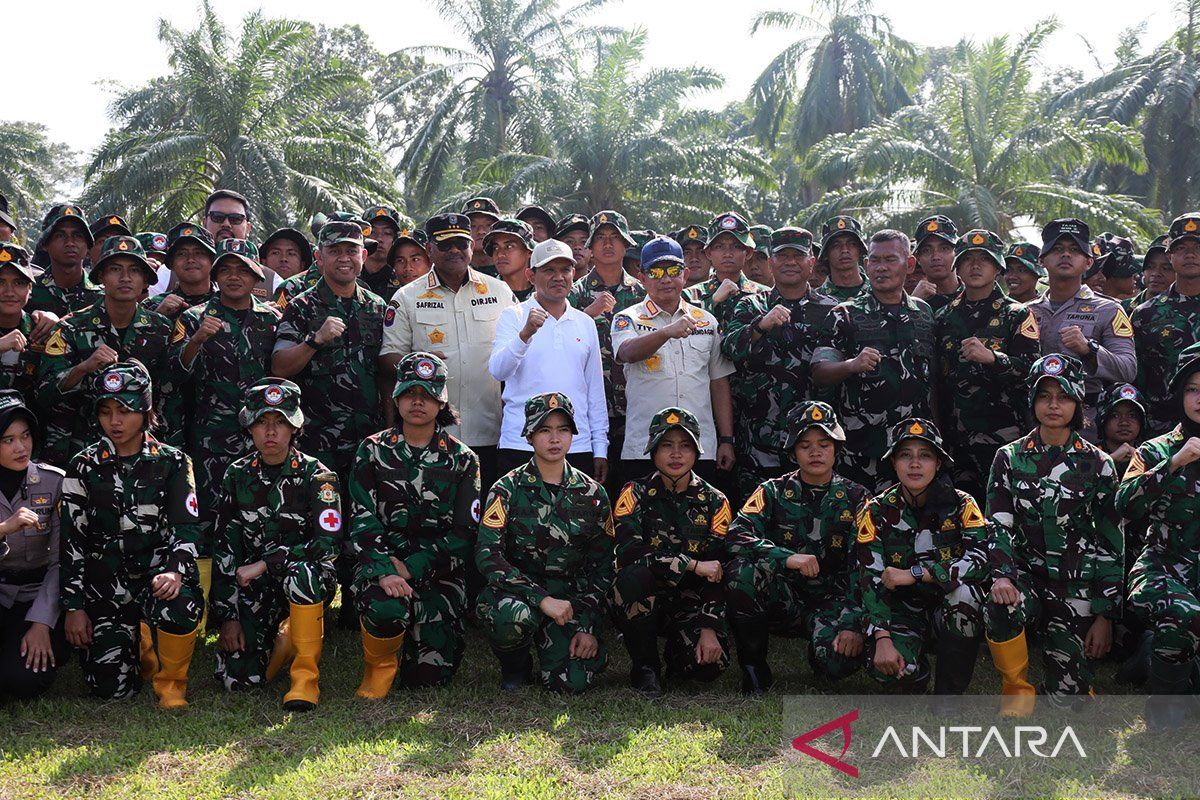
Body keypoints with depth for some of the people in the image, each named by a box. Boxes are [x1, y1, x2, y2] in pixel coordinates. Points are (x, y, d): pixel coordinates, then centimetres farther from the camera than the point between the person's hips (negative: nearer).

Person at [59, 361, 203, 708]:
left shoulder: (172, 462, 5)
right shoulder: (84, 467, 6)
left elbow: (185, 527, -4)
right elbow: (72, 540, 6)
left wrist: (175, 572, -25)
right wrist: (73, 606, -1)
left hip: (157, 574, -1)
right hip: (105, 584, 1)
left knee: (179, 608, -38)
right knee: (112, 686, -12)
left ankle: (170, 679, -7)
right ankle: (130, 637, 24)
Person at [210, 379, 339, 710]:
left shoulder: (316, 475, -8)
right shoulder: (237, 475, 1)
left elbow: (328, 542, -20)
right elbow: (224, 549, 2)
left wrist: (263, 564, -24)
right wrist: (228, 616, -4)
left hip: (310, 579, -3)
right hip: (254, 585, 3)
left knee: (298, 573, -40)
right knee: (236, 678, -12)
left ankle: (306, 676, -24)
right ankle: (283, 637, 21)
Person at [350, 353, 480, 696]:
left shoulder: (462, 459, 5)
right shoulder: (373, 451, 5)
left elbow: (464, 533, -2)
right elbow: (362, 522, -4)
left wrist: (411, 567, -13)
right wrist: (384, 573, -21)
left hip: (438, 570, 1)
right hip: (382, 562, -1)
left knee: (429, 675, -8)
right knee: (384, 608, -37)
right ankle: (380, 665, -2)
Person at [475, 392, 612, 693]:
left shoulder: (593, 494, 5)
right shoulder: (508, 489, -3)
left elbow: (602, 566, 7)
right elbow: (487, 555, -15)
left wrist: (588, 626, -5)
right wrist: (541, 599, -25)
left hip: (570, 597, 2)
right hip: (516, 591, -2)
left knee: (572, 681, -21)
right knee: (512, 616, -38)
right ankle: (515, 667, -2)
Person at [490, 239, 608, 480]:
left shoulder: (586, 324, 13)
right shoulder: (514, 316, 2)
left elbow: (595, 390, 16)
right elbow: (498, 371, -13)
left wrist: (600, 448, 12)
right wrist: (525, 333, -28)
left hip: (577, 447, 3)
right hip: (521, 444, -3)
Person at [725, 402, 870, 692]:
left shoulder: (855, 498, 2)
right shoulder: (774, 491, 2)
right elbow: (737, 534, -14)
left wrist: (854, 624, -19)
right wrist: (787, 557, -30)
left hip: (832, 600, 0)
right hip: (784, 599, 1)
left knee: (838, 660, -32)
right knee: (744, 568, -30)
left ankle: (821, 649, 8)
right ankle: (753, 666, -13)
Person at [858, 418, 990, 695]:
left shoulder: (961, 505, -8)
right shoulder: (877, 512, -5)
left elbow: (982, 561, -24)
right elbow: (872, 581, -13)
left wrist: (915, 574, -27)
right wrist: (882, 638, -27)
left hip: (953, 615, 0)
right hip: (904, 612, 0)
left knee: (963, 589, -34)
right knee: (888, 668, -31)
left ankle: (948, 696, -16)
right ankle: (917, 673, 10)